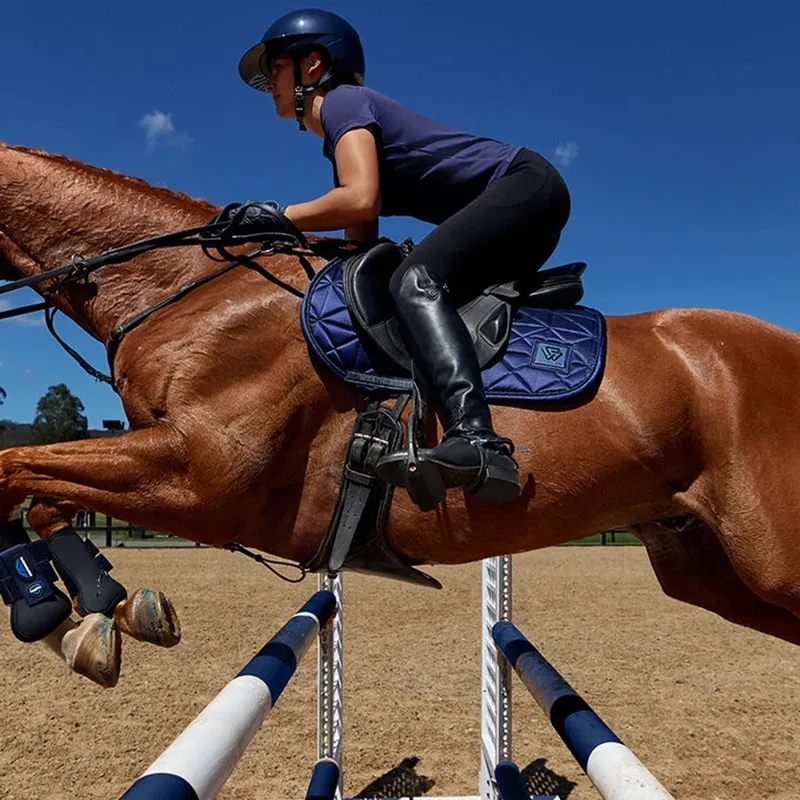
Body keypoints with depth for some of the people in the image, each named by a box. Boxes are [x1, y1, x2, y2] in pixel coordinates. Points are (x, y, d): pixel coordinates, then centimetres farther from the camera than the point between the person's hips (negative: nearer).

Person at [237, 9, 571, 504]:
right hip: (519, 204, 10)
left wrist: (279, 217, -12)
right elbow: (362, 246, 17)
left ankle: (477, 441, -46)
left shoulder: (343, 100, -5)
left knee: (416, 281, -29)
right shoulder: (344, 146, 23)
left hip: (526, 185, -10)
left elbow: (361, 200, -23)